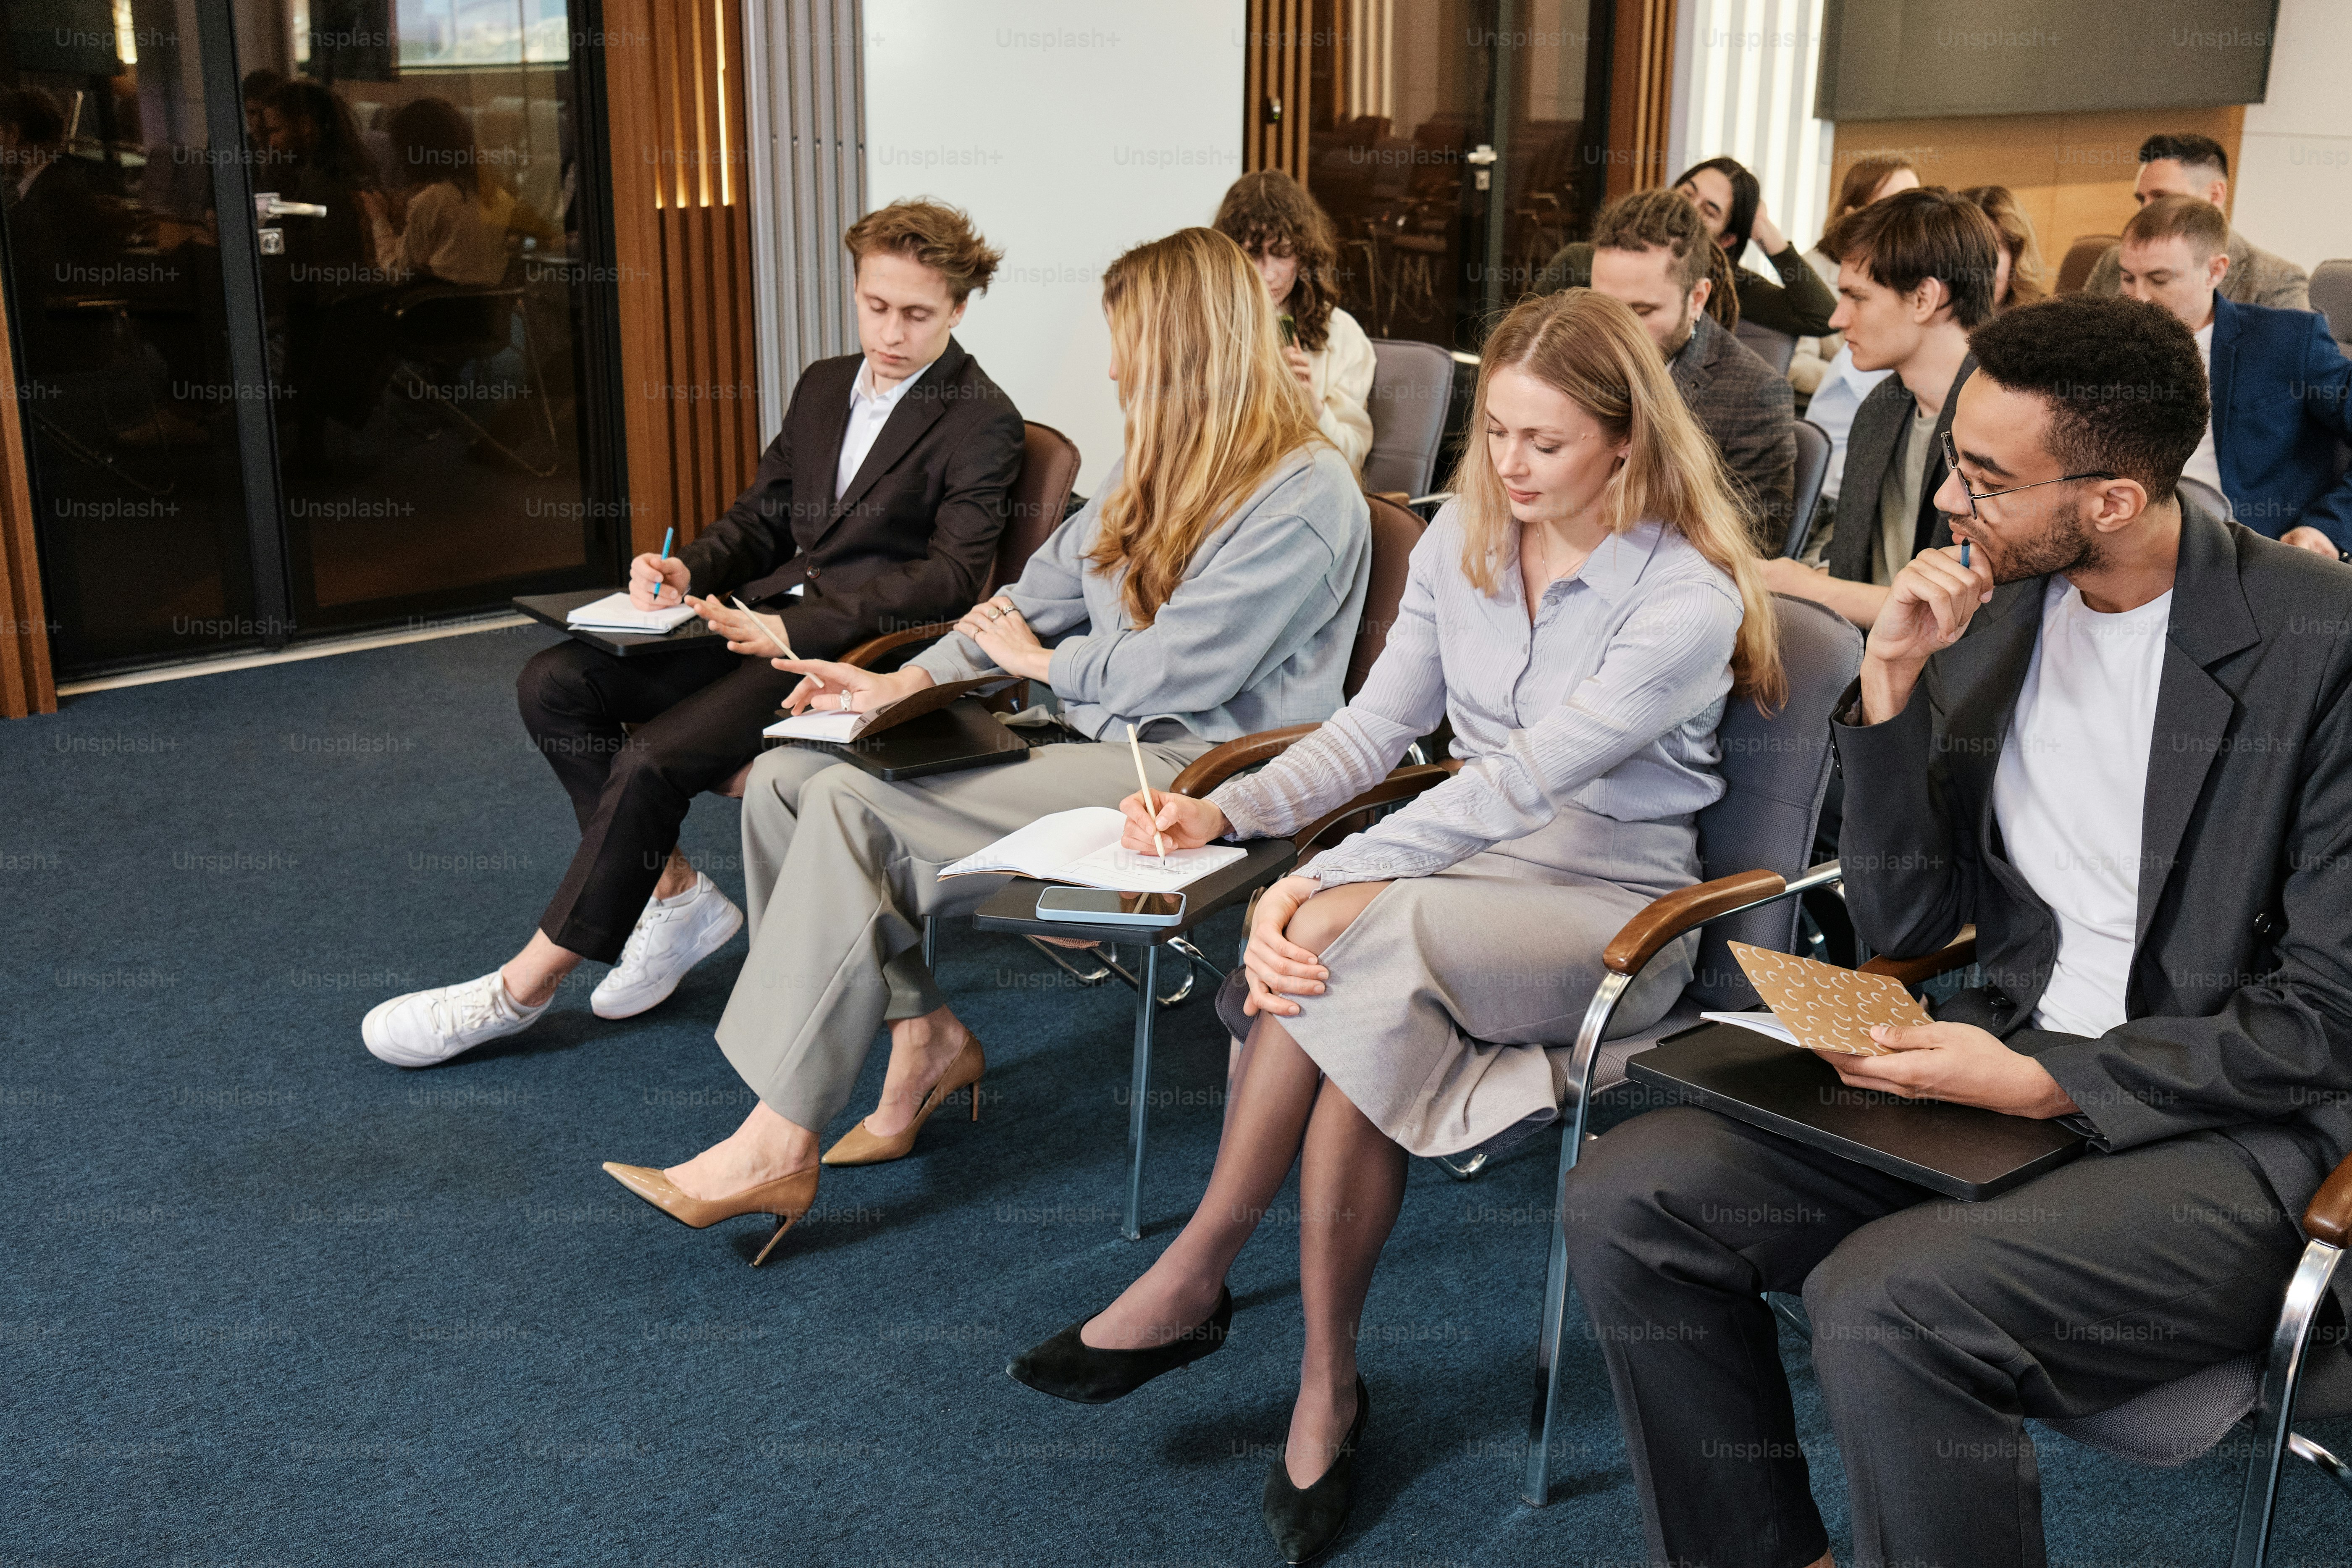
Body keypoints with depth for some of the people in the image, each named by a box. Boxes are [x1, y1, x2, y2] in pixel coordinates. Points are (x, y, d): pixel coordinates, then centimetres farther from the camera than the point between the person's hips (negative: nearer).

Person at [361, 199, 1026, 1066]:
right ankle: (673, 895, 1)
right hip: (766, 618, 8)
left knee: (654, 758, -26)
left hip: (855, 646, -8)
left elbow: (955, 573, -14)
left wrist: (793, 628, -22)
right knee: (553, 683, -10)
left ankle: (523, 987, -11)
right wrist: (688, 569, -2)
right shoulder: (823, 386, 18)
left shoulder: (983, 421, -6)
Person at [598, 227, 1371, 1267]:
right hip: (1094, 740, 9)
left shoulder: (1306, 499, -13)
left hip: (1188, 775, -9)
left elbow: (1175, 672, -18)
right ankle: (922, 1034, 2)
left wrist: (1044, 662, -1)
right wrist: (908, 683, 4)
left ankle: (777, 1149, -18)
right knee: (787, 773, -7)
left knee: (856, 810, -25)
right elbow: (1047, 589, 16)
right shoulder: (1159, 467, 17)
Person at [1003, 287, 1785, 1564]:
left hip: (1615, 903, -5)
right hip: (1468, 854, 5)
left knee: (1347, 943, -33)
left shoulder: (1688, 597, -15)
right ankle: (1326, 1387, -20)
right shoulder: (1463, 539, 6)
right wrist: (1227, 811, -8)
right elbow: (1377, 726, 8)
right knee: (1359, 990, -32)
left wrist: (1322, 882, -33)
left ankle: (1196, 1279, -15)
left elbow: (1524, 776, -25)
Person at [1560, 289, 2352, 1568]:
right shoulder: (1989, 614, 4)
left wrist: (2048, 1083, -19)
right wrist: (1893, 689, -7)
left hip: (2231, 1129, -6)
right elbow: (1901, 924, 6)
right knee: (1625, 1199, -10)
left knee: (1882, 1303, -32)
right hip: (2009, 1066, 6)